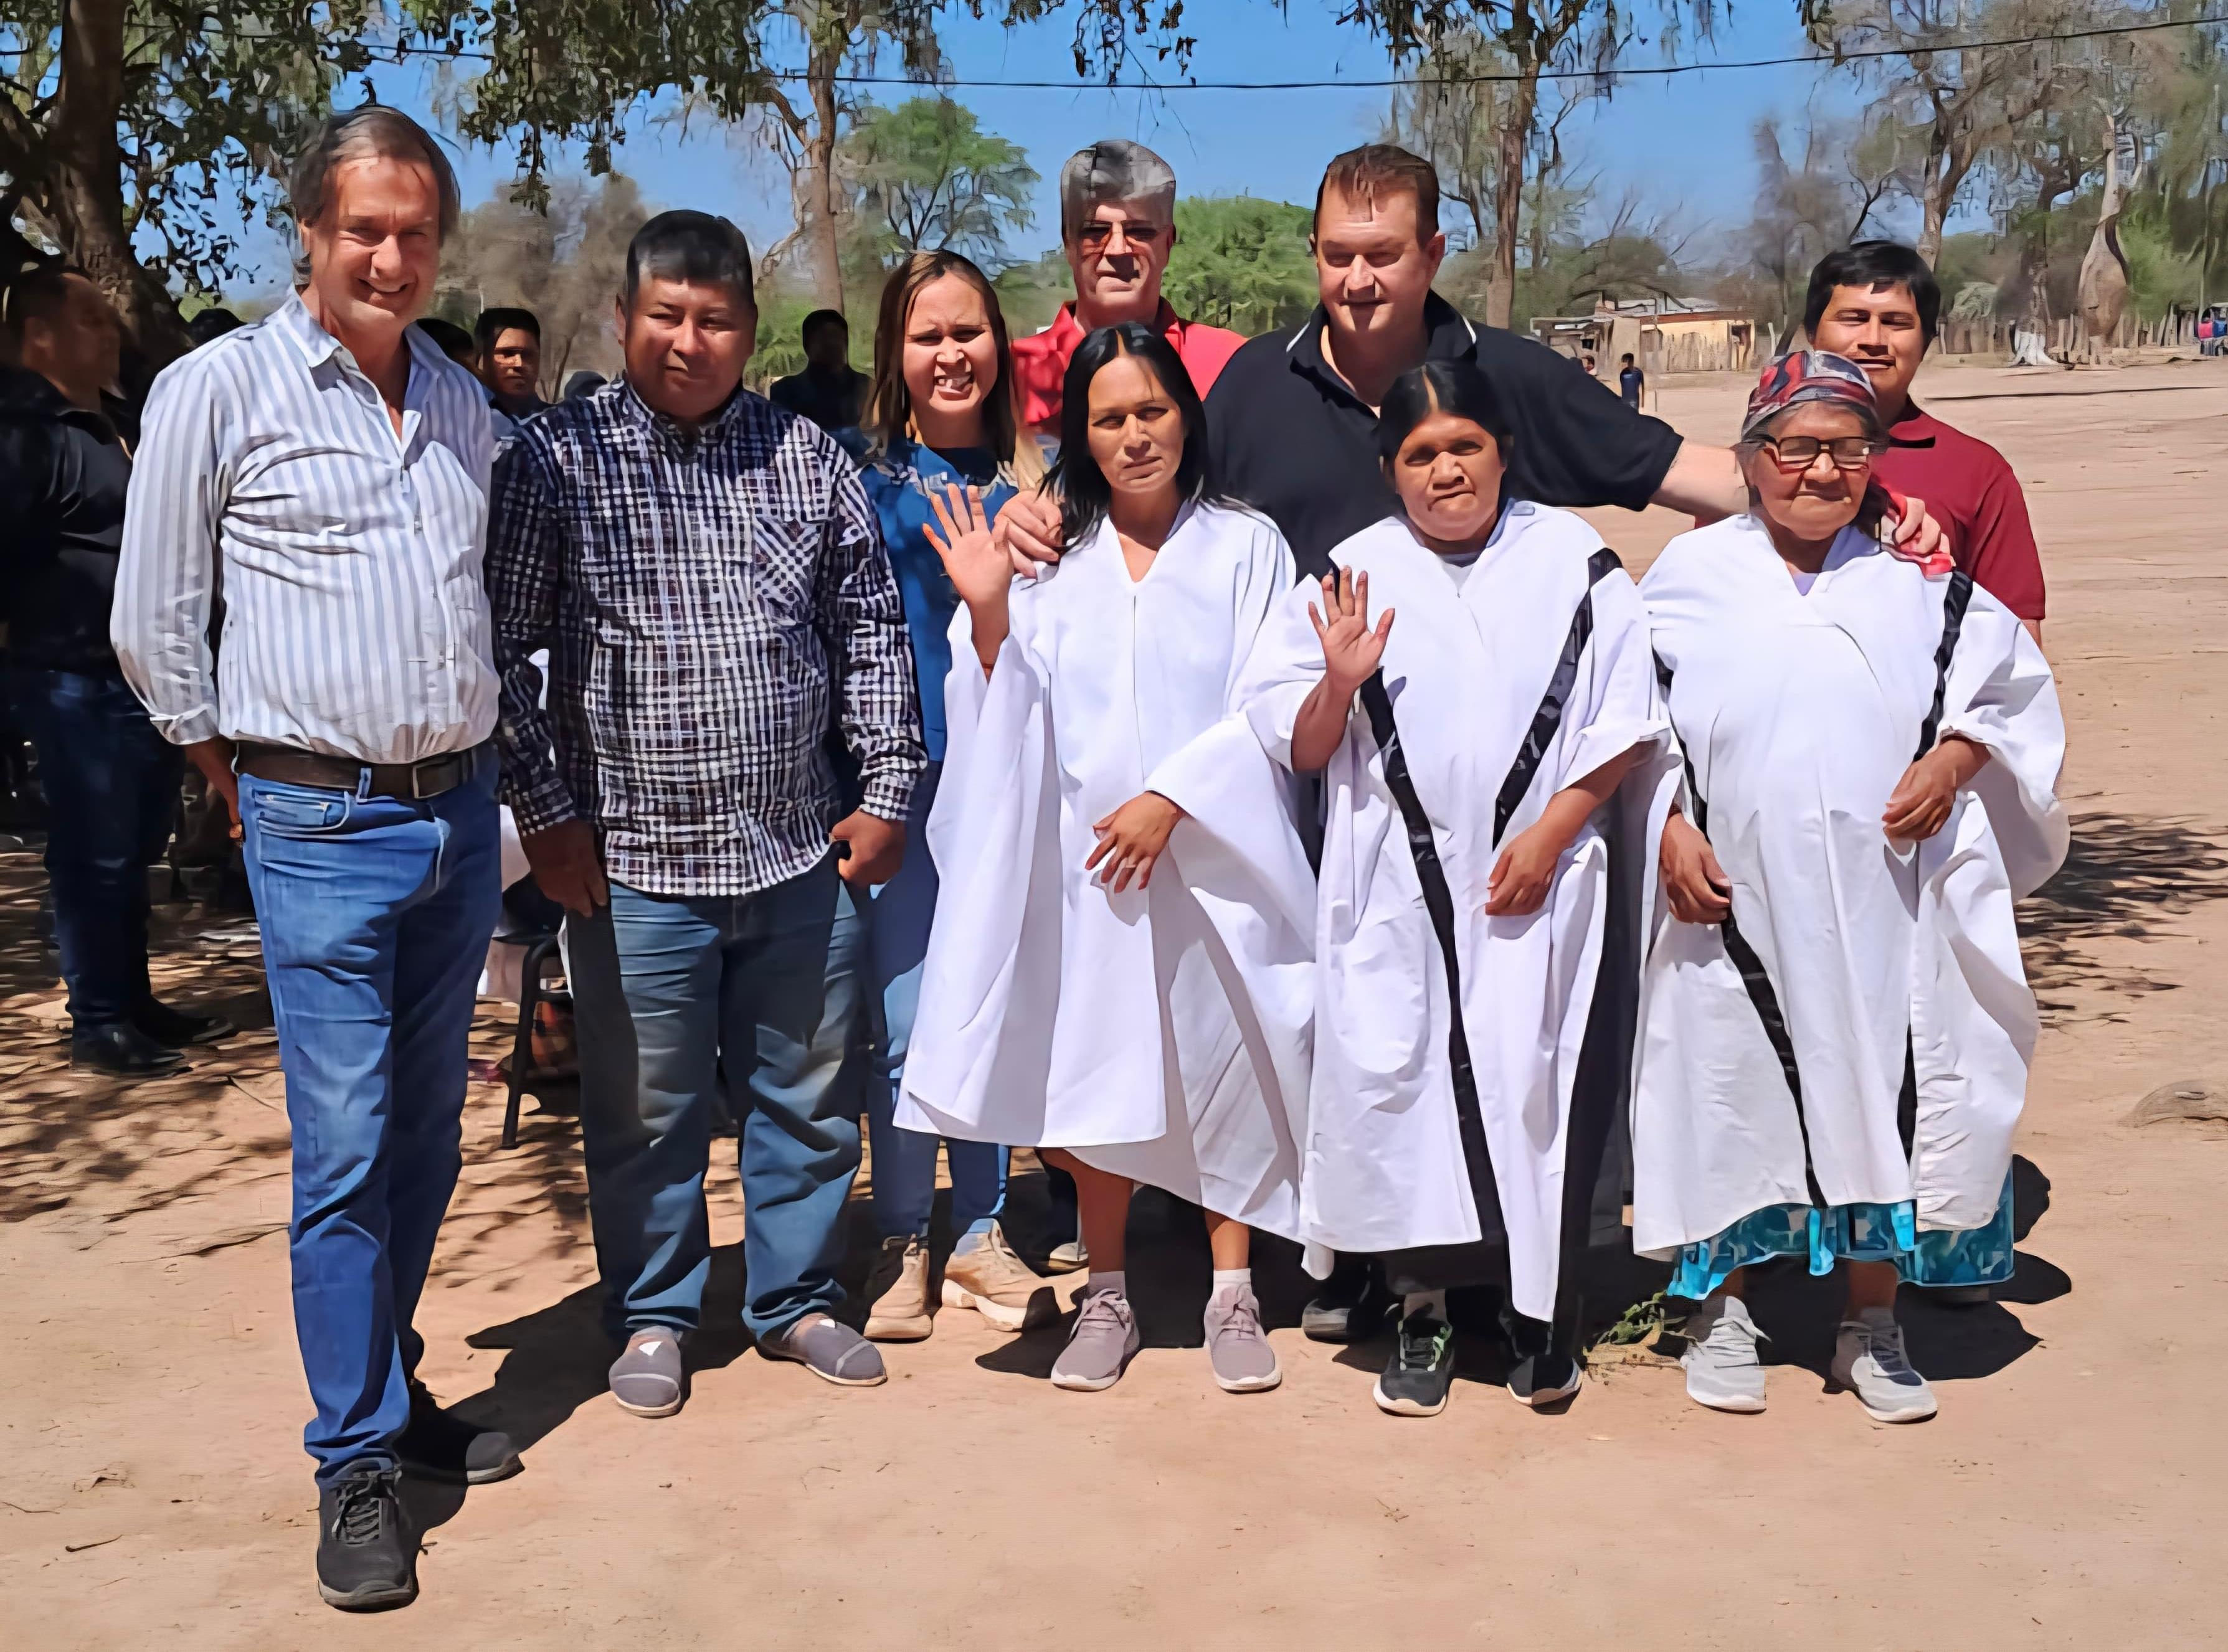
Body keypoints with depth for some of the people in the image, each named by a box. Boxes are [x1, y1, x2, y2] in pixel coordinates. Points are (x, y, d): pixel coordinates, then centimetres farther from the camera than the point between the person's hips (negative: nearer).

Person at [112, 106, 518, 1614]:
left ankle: (393, 1388, 29)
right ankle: (357, 1464, 8)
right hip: (322, 825, -5)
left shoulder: (463, 400, 12)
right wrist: (238, 763, 6)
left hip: (461, 809, 5)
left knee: (428, 1130, 13)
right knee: (345, 1147, -4)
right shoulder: (219, 389, -4)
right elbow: (154, 625, 0)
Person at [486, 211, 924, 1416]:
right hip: (635, 860, -2)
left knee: (808, 1098, 13)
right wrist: (545, 812, -6)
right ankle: (653, 1317, 29)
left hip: (804, 855, 3)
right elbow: (506, 649, -2)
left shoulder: (808, 457, 6)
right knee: (645, 1112, 9)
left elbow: (872, 629, 11)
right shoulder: (555, 459, -2)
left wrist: (885, 787, 6)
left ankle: (797, 1299, 32)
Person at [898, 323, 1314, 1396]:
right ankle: (1105, 1296, 18)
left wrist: (1168, 798, -13)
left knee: (1222, 1057, 0)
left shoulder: (1244, 547, 4)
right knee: (1097, 1070, 5)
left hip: (1214, 855, -1)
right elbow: (1016, 717, 4)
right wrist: (989, 617, -12)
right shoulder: (1052, 557, 8)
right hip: (1087, 860, 2)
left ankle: (1232, 1292, 14)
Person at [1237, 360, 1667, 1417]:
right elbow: (1304, 751, 4)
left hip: (1537, 884, -1)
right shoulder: (1354, 576, 4)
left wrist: (1548, 834, -10)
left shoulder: (1573, 563, 2)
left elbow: (1622, 724, 1)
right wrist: (1339, 682, -16)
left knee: (1534, 1079, 0)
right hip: (1396, 887, 1)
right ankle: (1422, 1313, 17)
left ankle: (1539, 1309, 17)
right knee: (1394, 1077, 1)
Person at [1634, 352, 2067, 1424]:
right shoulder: (1690, 575, 3)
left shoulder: (1920, 578, 5)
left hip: (1887, 902, 1)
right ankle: (1722, 1309, 24)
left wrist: (1953, 761, -8)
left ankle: (1871, 1324, 21)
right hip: (1735, 901, -1)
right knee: (1733, 1087, 6)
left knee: (1883, 1094, 4)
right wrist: (1670, 830, -6)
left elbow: (2006, 688, 10)